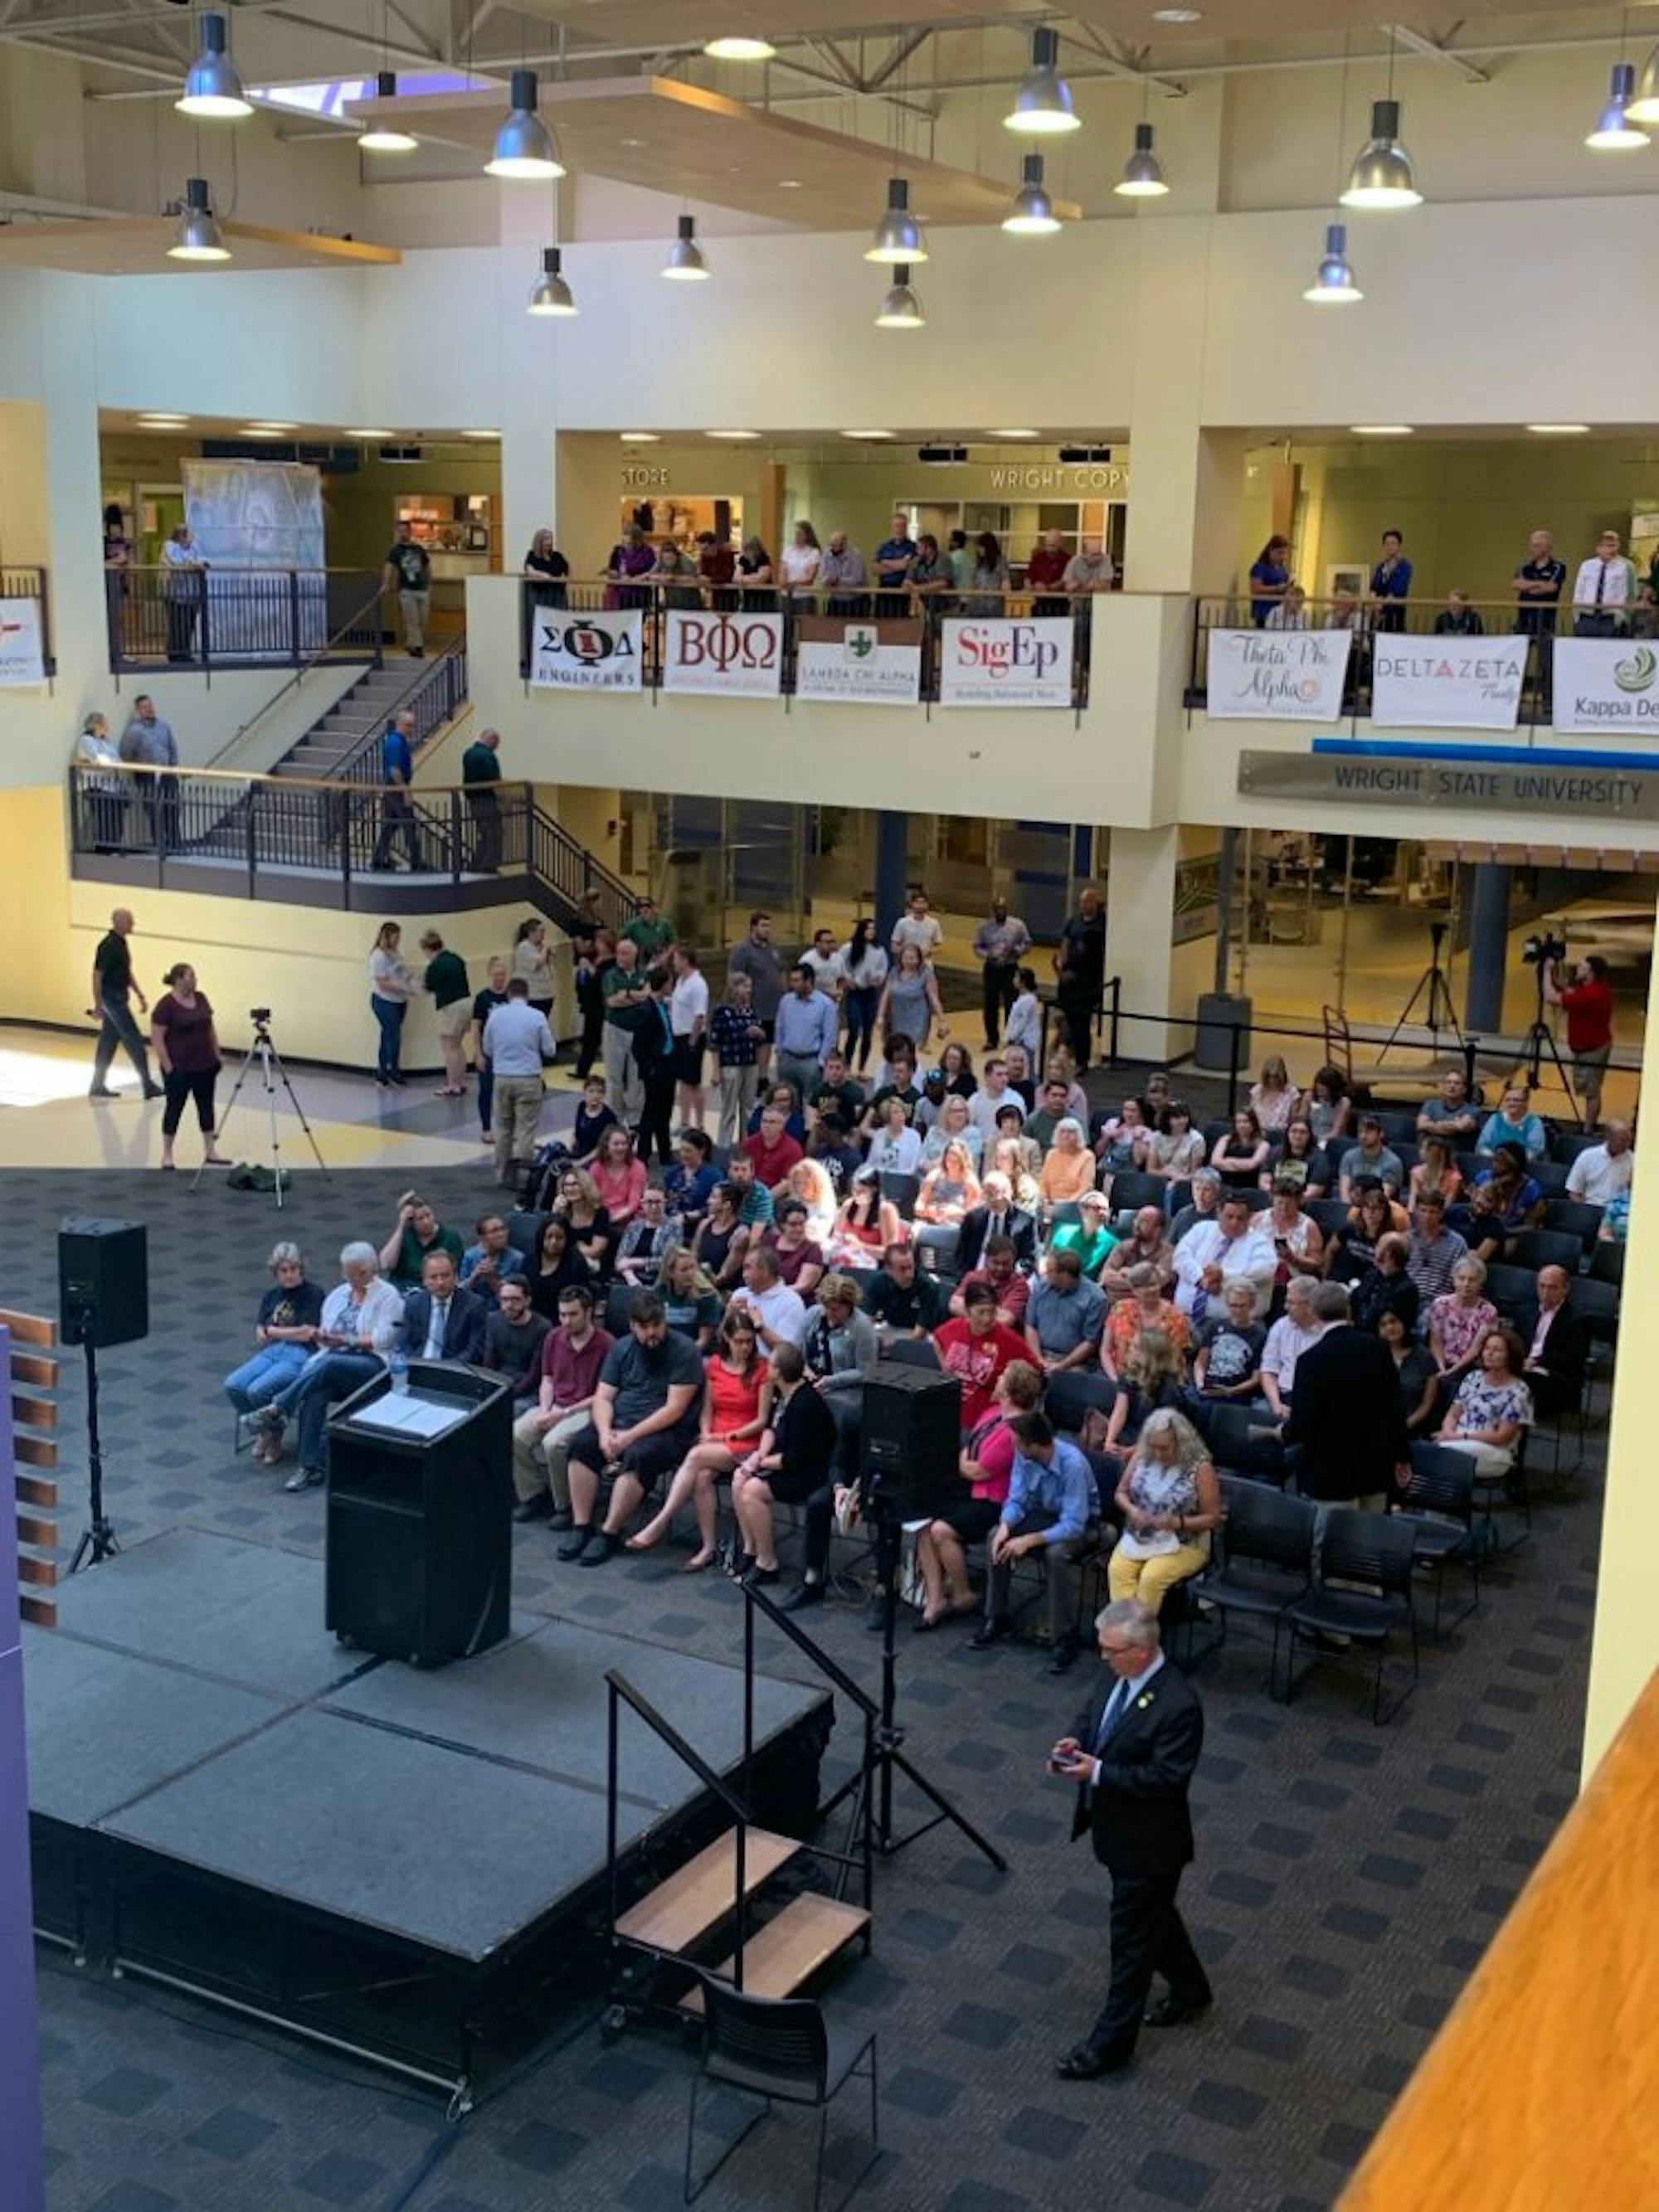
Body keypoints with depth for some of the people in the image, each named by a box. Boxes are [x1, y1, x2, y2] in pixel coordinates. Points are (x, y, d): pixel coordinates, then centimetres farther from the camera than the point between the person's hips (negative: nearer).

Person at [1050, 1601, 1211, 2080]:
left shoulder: (1178, 1705, -30)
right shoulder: (1118, 1677, -5)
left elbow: (1168, 1778, -30)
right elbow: (1092, 1714, 12)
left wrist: (1098, 1772, -32)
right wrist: (1076, 1742, -10)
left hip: (1147, 1842, -9)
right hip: (1118, 1828, 9)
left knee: (1132, 1939, 7)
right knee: (1155, 1914, 27)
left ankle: (1110, 2044, 21)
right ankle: (1190, 1991, 50)